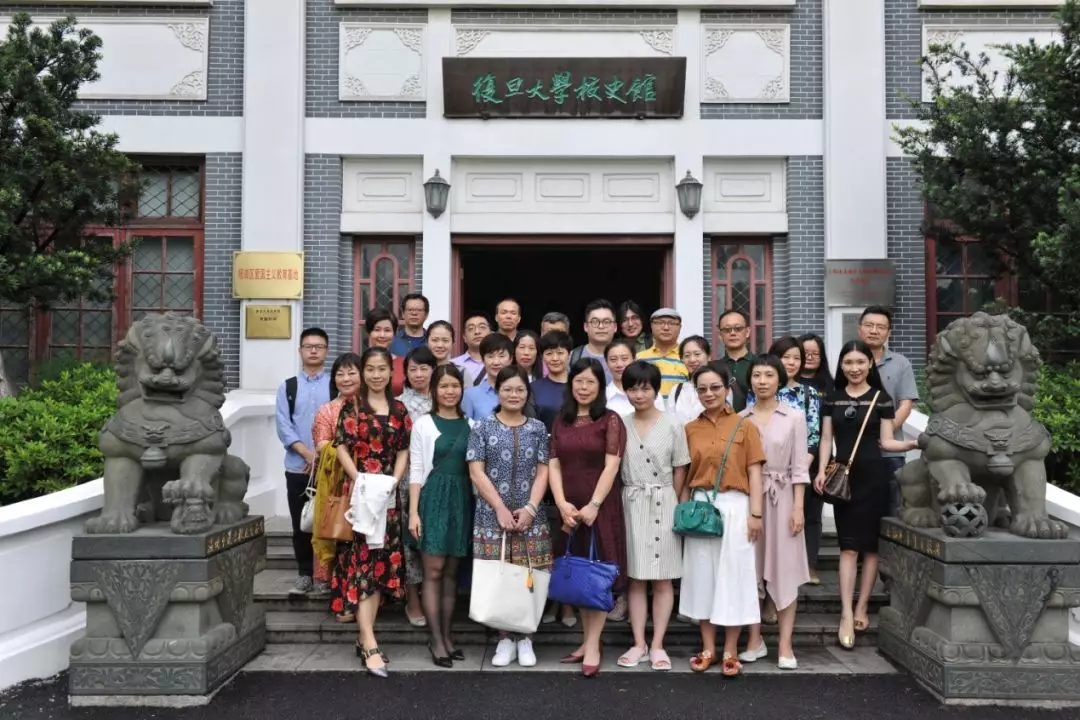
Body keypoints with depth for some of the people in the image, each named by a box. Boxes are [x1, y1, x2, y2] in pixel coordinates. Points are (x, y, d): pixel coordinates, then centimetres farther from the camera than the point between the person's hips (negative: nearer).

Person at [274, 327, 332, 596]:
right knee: (300, 524, 7)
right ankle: (304, 573, 18)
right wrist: (308, 454, -12)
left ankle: (324, 574, 13)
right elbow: (283, 425, -1)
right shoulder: (287, 387, 7)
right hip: (297, 467, 2)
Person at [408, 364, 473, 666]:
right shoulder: (423, 423, 0)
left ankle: (446, 635, 16)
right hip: (433, 496, -3)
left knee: (451, 571, 8)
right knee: (433, 570, -3)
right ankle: (437, 640, 4)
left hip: (462, 498, 3)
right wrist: (413, 511, -9)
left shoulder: (470, 424, 9)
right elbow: (416, 470, -2)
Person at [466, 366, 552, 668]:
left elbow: (542, 472, 5)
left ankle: (524, 638, 16)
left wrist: (530, 508, -8)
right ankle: (504, 639, 14)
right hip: (492, 515, -1)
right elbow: (476, 473, -3)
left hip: (530, 516, 1)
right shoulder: (482, 427, 2)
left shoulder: (538, 428, 8)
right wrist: (501, 509, -10)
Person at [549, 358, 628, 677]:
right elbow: (554, 465, 5)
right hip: (569, 508, 5)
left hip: (601, 506, -4)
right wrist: (561, 503, -8)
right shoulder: (561, 421, 10)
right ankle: (586, 641, 18)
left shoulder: (610, 420, -3)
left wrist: (593, 505, -17)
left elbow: (611, 466, -10)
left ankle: (593, 646, 1)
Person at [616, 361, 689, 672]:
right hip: (630, 504, 2)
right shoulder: (620, 424, 3)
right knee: (636, 578, 6)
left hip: (663, 504, -2)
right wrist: (622, 503, 0)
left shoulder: (672, 425, -2)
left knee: (662, 579, 3)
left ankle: (657, 645, 10)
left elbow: (680, 470, 1)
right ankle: (639, 644, 13)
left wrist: (671, 504, -1)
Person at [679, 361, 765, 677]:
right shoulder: (690, 429, 7)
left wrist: (755, 513, -7)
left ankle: (730, 651, 13)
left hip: (734, 507, -2)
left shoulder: (745, 426, 1)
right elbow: (685, 476, 9)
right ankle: (708, 648, 19)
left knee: (733, 576, 2)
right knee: (702, 576, 7)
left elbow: (754, 473, -1)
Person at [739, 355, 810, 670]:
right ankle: (755, 639, 17)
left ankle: (785, 644, 8)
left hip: (781, 498, -2)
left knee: (784, 569, 1)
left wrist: (798, 507, -7)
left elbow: (799, 467, -2)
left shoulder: (794, 416, 0)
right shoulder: (740, 418, 5)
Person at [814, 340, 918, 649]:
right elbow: (826, 439, 8)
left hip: (872, 476, -1)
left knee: (870, 543, 4)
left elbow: (886, 441, 1)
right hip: (843, 476, 1)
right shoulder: (832, 399, 8)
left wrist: (912, 443, -17)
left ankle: (862, 607, 15)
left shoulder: (881, 398, 2)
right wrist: (821, 472, -4)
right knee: (848, 545, -1)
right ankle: (847, 614, -4)